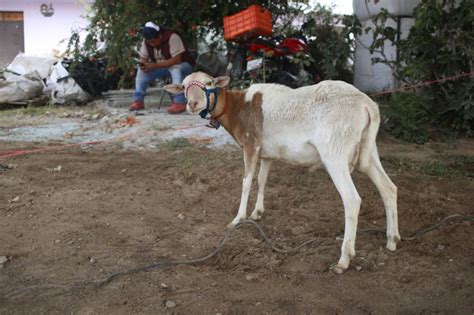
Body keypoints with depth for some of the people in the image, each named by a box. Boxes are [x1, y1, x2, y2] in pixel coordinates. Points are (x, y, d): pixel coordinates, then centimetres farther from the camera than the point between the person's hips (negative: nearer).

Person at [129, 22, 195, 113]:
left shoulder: (172, 37, -29)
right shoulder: (146, 41, -9)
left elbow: (176, 60, -34)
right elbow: (143, 58, -2)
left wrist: (156, 65, -37)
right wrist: (143, 64, -28)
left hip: (182, 65, -6)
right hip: (162, 67, 6)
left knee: (176, 69, -40)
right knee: (141, 70, -12)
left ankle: (179, 103, -44)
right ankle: (138, 101, -10)